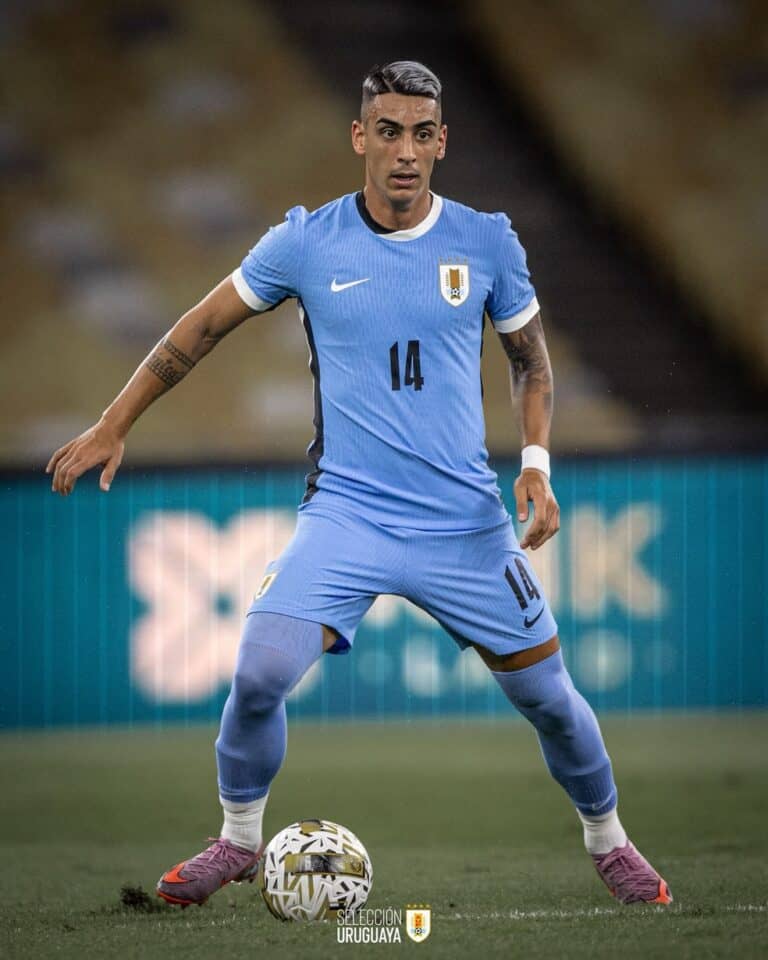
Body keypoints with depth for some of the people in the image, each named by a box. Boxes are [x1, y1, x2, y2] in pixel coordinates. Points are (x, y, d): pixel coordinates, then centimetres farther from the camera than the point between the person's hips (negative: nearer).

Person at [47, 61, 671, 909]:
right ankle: (238, 841, 6)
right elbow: (202, 328, 7)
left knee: (547, 695, 4)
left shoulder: (486, 242, -1)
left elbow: (530, 360, 12)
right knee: (260, 673, -19)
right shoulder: (307, 242, -4)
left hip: (465, 520, 1)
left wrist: (536, 464, -2)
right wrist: (113, 426, 7)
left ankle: (607, 841, 31)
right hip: (345, 512, -1)